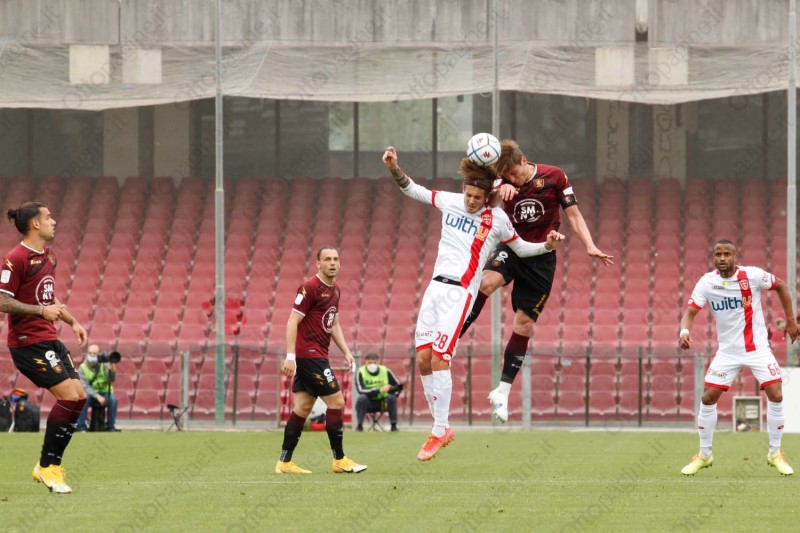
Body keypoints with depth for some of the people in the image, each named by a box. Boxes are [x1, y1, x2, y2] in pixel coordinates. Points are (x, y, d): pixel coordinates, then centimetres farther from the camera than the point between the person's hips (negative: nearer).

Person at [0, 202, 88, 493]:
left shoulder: (48, 256, 14)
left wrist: (72, 321, 18)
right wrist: (41, 311, -23)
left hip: (49, 339, 9)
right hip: (28, 343, -9)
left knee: (78, 397, 3)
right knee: (69, 395, -16)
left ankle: (49, 465, 13)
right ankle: (47, 466, -5)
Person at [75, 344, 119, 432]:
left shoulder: (104, 365, -4)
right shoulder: (82, 368, -7)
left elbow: (112, 380, -17)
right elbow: (84, 386, -16)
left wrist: (112, 370, -38)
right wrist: (97, 396, -29)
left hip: (104, 393, 1)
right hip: (91, 395, -1)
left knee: (113, 399, -30)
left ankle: (110, 427, -16)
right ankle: (81, 427, -27)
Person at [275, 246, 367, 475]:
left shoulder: (334, 290, 15)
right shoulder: (310, 288, -13)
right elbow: (293, 321, -16)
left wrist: (346, 352, 16)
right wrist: (290, 356, -21)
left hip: (317, 356, 9)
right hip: (309, 355, -9)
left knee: (303, 408, 8)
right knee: (336, 401, -8)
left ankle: (285, 462, 10)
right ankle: (339, 460, -1)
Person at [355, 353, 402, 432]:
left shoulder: (385, 371, -5)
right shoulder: (361, 372, -11)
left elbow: (398, 386, -1)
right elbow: (361, 390, -25)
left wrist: (391, 389, -24)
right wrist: (379, 390, -32)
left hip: (382, 403, 2)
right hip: (368, 404, -2)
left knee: (392, 398, -26)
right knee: (362, 398, -32)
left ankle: (394, 426, -20)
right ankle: (359, 425, -24)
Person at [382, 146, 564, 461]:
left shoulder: (496, 219, -1)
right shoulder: (449, 202, 10)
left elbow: (521, 248, 11)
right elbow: (412, 190, 20)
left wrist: (547, 245, -6)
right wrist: (394, 169, 7)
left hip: (461, 292, -5)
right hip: (436, 286, 5)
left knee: (439, 358, -15)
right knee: (423, 359, 0)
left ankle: (439, 431, -9)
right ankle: (442, 428, 10)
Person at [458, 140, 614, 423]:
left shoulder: (554, 176, -6)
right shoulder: (505, 184, -3)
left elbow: (573, 214, 0)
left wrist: (590, 246, -11)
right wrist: (501, 189, -42)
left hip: (541, 257, 0)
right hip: (510, 248, 0)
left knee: (525, 322, 1)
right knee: (487, 282, -33)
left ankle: (503, 390, 10)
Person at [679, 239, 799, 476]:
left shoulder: (752, 275, -13)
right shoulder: (706, 283, -10)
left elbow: (780, 286, 3)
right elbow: (690, 311, -14)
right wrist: (684, 330, -36)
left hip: (757, 348, -1)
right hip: (727, 350, 1)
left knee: (775, 396, -12)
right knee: (708, 399, -5)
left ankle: (775, 453, 6)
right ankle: (704, 455, 12)